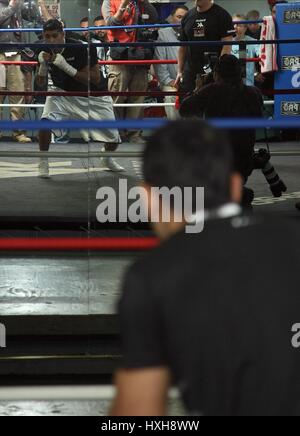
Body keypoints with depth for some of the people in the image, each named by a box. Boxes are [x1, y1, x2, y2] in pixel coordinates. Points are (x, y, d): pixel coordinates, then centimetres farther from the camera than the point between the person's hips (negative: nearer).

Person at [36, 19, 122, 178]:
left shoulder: (81, 48, -26)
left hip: (93, 97, -2)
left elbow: (95, 79, -28)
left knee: (113, 140, -1)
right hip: (63, 93, 2)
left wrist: (66, 67, -34)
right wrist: (42, 65, -20)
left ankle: (107, 159, 37)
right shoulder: (45, 51, -11)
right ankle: (43, 162, -9)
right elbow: (41, 82, 1)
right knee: (46, 120, -28)